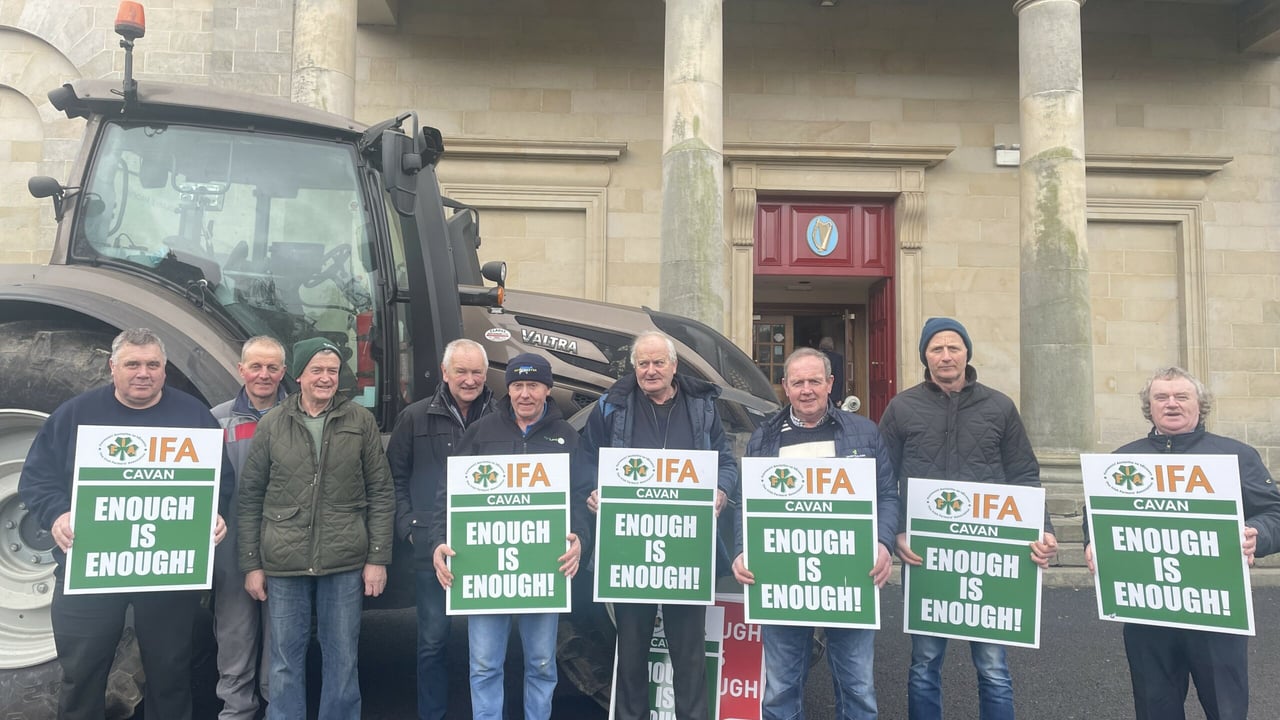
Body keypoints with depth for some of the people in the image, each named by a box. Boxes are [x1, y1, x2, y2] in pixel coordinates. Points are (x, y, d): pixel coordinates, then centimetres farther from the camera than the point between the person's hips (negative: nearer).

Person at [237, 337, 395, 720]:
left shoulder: (360, 421, 1)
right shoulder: (271, 425, 3)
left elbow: (381, 493, 2)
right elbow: (250, 497, 6)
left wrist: (378, 558, -3)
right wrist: (251, 563, 3)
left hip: (345, 563, 0)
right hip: (284, 563, 1)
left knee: (342, 660, 9)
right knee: (285, 662, 10)